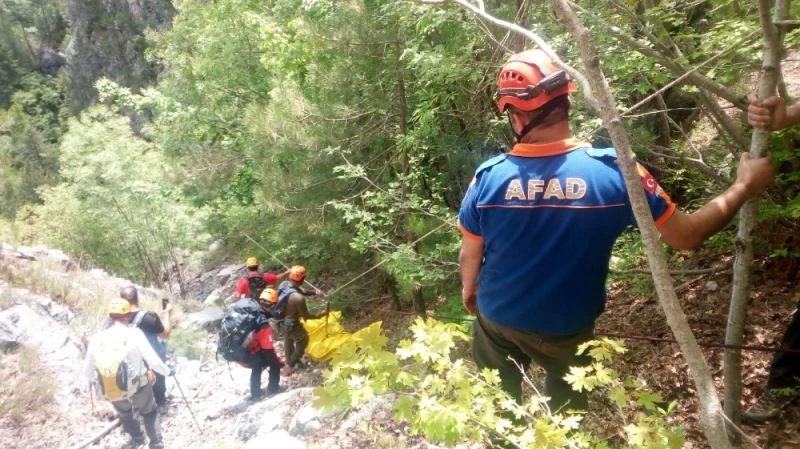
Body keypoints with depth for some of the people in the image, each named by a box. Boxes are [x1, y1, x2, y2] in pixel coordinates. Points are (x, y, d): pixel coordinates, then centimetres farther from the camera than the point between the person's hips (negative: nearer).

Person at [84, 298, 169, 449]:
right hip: (139, 386, -3)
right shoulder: (134, 333, -21)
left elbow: (87, 370, 2)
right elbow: (154, 361, -22)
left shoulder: (96, 339, -11)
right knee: (149, 412, 26)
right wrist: (167, 371, -2)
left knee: (124, 413, 34)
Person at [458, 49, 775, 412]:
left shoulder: (489, 177, -22)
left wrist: (468, 289, 15)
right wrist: (745, 187, 0)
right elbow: (686, 236, -15)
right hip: (567, 328, 0)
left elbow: (470, 256, -8)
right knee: (565, 410, 30)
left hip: (498, 319, 1)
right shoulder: (613, 171, -25)